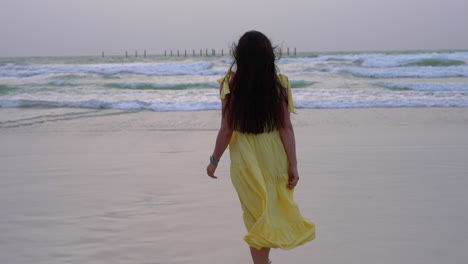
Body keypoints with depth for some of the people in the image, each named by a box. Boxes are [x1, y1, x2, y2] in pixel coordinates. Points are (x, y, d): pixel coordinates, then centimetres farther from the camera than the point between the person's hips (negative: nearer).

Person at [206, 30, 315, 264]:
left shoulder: (231, 85, -13)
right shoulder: (279, 84, -9)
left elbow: (226, 130, -12)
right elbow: (286, 128, -10)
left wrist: (214, 161, 1)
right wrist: (293, 165, -5)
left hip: (246, 162, -1)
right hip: (274, 157, 1)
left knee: (256, 215, 12)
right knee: (272, 209, 21)